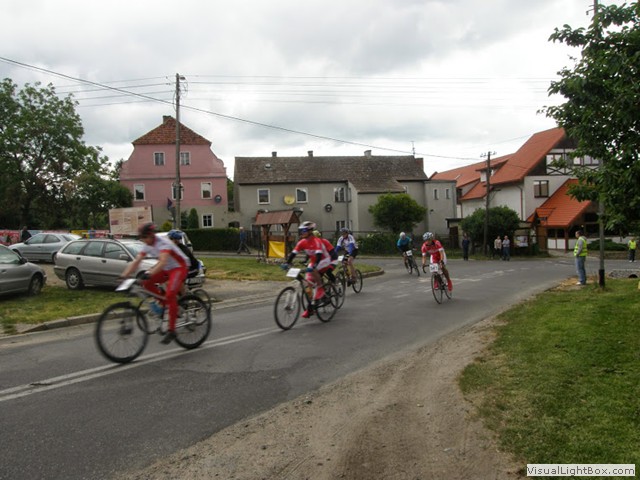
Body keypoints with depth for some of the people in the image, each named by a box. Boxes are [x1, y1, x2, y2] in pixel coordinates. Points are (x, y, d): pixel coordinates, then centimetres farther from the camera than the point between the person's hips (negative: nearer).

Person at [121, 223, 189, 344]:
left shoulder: (163, 243, -26)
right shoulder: (147, 246, -2)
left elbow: (163, 262, -41)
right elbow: (136, 261, -6)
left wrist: (149, 273, -54)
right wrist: (124, 275, -18)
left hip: (179, 267, -8)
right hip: (167, 269, 8)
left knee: (170, 294, -25)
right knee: (146, 283, -13)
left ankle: (171, 331, -20)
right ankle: (164, 301, 9)